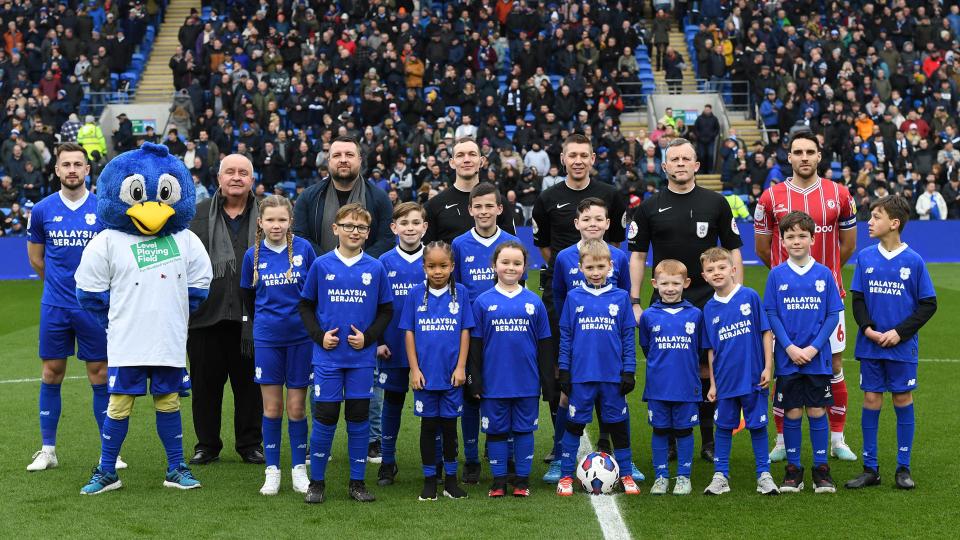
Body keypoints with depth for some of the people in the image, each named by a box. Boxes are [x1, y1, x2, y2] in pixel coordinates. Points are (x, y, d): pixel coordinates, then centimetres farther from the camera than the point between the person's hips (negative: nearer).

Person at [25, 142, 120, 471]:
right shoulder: (43, 210, 3)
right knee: (51, 374, 5)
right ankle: (47, 450, 14)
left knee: (99, 375, 2)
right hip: (54, 307, 2)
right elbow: (35, 257, 16)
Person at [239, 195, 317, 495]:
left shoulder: (304, 249, -5)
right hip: (267, 338, 1)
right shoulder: (253, 255, -2)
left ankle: (299, 469, 16)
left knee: (297, 408, 4)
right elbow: (249, 297, 12)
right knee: (272, 408, 5)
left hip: (300, 337, -1)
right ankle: (272, 471, 14)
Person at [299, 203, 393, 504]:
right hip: (328, 355, -1)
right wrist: (319, 335, -7)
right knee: (325, 417, 0)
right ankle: (316, 482, 12)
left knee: (359, 417, 5)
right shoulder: (321, 265, 1)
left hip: (362, 357, 1)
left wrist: (369, 336, -6)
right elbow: (306, 305, 7)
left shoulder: (375, 268, 3)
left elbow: (386, 310, 8)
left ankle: (357, 482, 15)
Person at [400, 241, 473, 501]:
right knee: (428, 426, 7)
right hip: (425, 373, 0)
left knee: (449, 425, 9)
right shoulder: (416, 294, -1)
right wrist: (414, 369, -4)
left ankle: (450, 479, 20)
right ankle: (429, 480, 16)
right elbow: (409, 333, 1)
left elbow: (465, 331, 1)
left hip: (451, 374, 0)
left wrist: (460, 367, -5)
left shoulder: (460, 292, -1)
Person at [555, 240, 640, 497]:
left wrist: (629, 371, 1)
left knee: (618, 424, 9)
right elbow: (565, 337, 5)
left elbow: (628, 337, 5)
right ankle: (566, 475, 13)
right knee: (575, 424, 5)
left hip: (613, 376, 0)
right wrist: (564, 371, 2)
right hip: (581, 376, 0)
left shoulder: (621, 297, 2)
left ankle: (626, 474, 20)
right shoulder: (574, 298, 2)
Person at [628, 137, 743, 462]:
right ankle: (669, 442, 13)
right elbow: (637, 254, 6)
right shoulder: (650, 207, 5)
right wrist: (634, 301, -1)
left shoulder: (716, 203, 6)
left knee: (707, 369, 3)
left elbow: (733, 249, 7)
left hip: (708, 301, 0)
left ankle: (709, 441, 14)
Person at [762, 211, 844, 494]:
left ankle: (821, 469, 14)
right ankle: (793, 469, 15)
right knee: (791, 413, 5)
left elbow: (833, 315, 0)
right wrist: (790, 347, -11)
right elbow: (771, 314, -1)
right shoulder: (776, 275, 0)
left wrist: (814, 347, -11)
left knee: (817, 412, 4)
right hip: (787, 358, 0)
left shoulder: (824, 274, 0)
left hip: (818, 357, 0)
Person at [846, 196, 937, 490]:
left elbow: (928, 304, -3)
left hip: (902, 345, -2)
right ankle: (870, 468, 12)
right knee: (871, 400, 4)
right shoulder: (865, 257, 2)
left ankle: (903, 468, 13)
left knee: (903, 400, 4)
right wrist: (868, 329, -11)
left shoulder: (913, 261, -5)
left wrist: (899, 332, -12)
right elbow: (857, 299, 6)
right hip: (870, 345, 2)